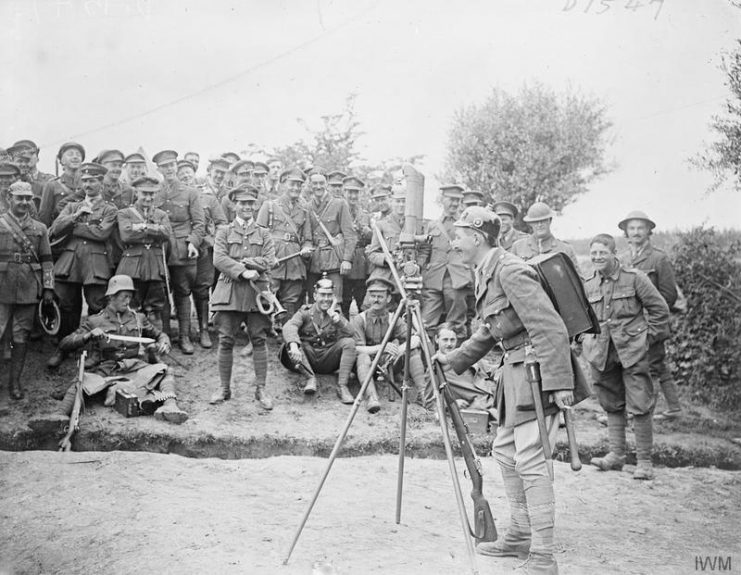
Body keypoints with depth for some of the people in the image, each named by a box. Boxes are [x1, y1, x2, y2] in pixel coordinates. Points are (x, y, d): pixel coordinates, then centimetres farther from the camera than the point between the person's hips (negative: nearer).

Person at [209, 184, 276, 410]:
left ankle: (261, 389, 4)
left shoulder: (263, 234, 14)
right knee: (226, 340, -1)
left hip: (256, 291, 1)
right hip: (230, 291, -1)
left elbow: (269, 262, 0)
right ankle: (224, 387, 8)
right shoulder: (224, 232, 11)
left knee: (259, 340, -1)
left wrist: (242, 261, -11)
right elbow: (219, 259, -3)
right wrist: (243, 271, -15)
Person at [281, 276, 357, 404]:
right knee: (290, 341, -26)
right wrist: (293, 345, -41)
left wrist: (335, 317, -21)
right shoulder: (305, 313, 3)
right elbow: (289, 327, -20)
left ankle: (342, 386, -28)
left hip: (329, 361, 1)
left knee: (349, 342, -22)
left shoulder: (336, 313, 10)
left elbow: (349, 333, -9)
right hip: (307, 360, -1)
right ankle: (309, 378, -34)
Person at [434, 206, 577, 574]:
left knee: (530, 459, -11)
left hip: (535, 368, -10)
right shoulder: (485, 274, 13)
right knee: (505, 450, 16)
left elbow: (551, 328, -23)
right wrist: (453, 360, 23)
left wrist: (559, 383, -26)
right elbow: (488, 332, 26)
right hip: (514, 368, 10)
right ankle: (520, 535, 28)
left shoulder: (511, 272, -17)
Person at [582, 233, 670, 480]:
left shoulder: (634, 277, -5)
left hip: (632, 351, -4)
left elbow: (659, 308, 1)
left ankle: (644, 460, 3)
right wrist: (586, 339, 12)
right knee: (612, 405, 11)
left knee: (640, 407, -4)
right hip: (603, 353, 5)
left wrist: (649, 337, 0)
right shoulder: (588, 285, 8)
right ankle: (616, 454, 20)